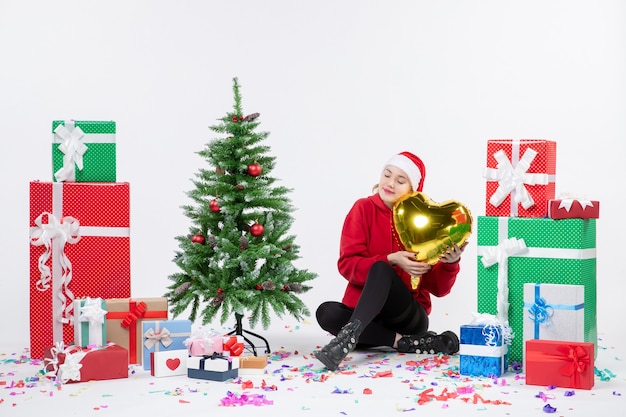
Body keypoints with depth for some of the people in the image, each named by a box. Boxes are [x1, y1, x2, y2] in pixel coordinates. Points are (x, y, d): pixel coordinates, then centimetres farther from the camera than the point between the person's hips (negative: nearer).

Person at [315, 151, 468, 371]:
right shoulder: (364, 209, 1)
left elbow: (437, 288, -1)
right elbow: (347, 264, -9)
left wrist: (450, 263, -22)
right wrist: (391, 260, -23)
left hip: (410, 317, -2)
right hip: (364, 311, 2)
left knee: (380, 270, -30)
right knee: (327, 313, -29)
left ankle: (348, 337, -48)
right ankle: (404, 342, -25)